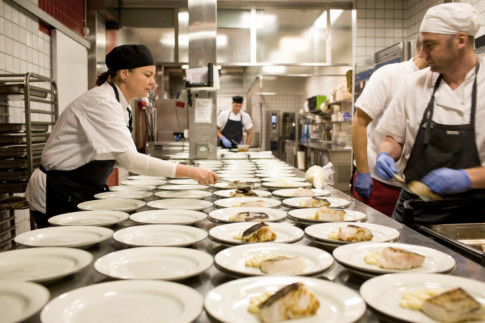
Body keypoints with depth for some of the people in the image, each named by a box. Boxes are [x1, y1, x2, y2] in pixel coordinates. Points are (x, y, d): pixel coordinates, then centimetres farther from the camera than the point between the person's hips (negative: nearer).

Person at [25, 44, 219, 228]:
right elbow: (130, 159, -32)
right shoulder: (101, 103, -23)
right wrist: (190, 172, -33)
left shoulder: (117, 103, 6)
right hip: (56, 197, -9)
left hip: (80, 194, 9)